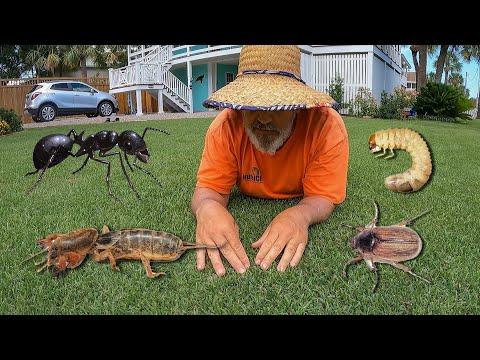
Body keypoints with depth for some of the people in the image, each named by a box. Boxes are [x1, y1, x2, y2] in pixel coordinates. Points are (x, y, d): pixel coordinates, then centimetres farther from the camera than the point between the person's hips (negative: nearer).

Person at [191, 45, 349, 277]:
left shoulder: (326, 125, -41)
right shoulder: (226, 126, -36)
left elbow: (323, 197, -37)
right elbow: (209, 189, -33)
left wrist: (301, 214, -60)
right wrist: (206, 207, -58)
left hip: (300, 202, -1)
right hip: (251, 202, 1)